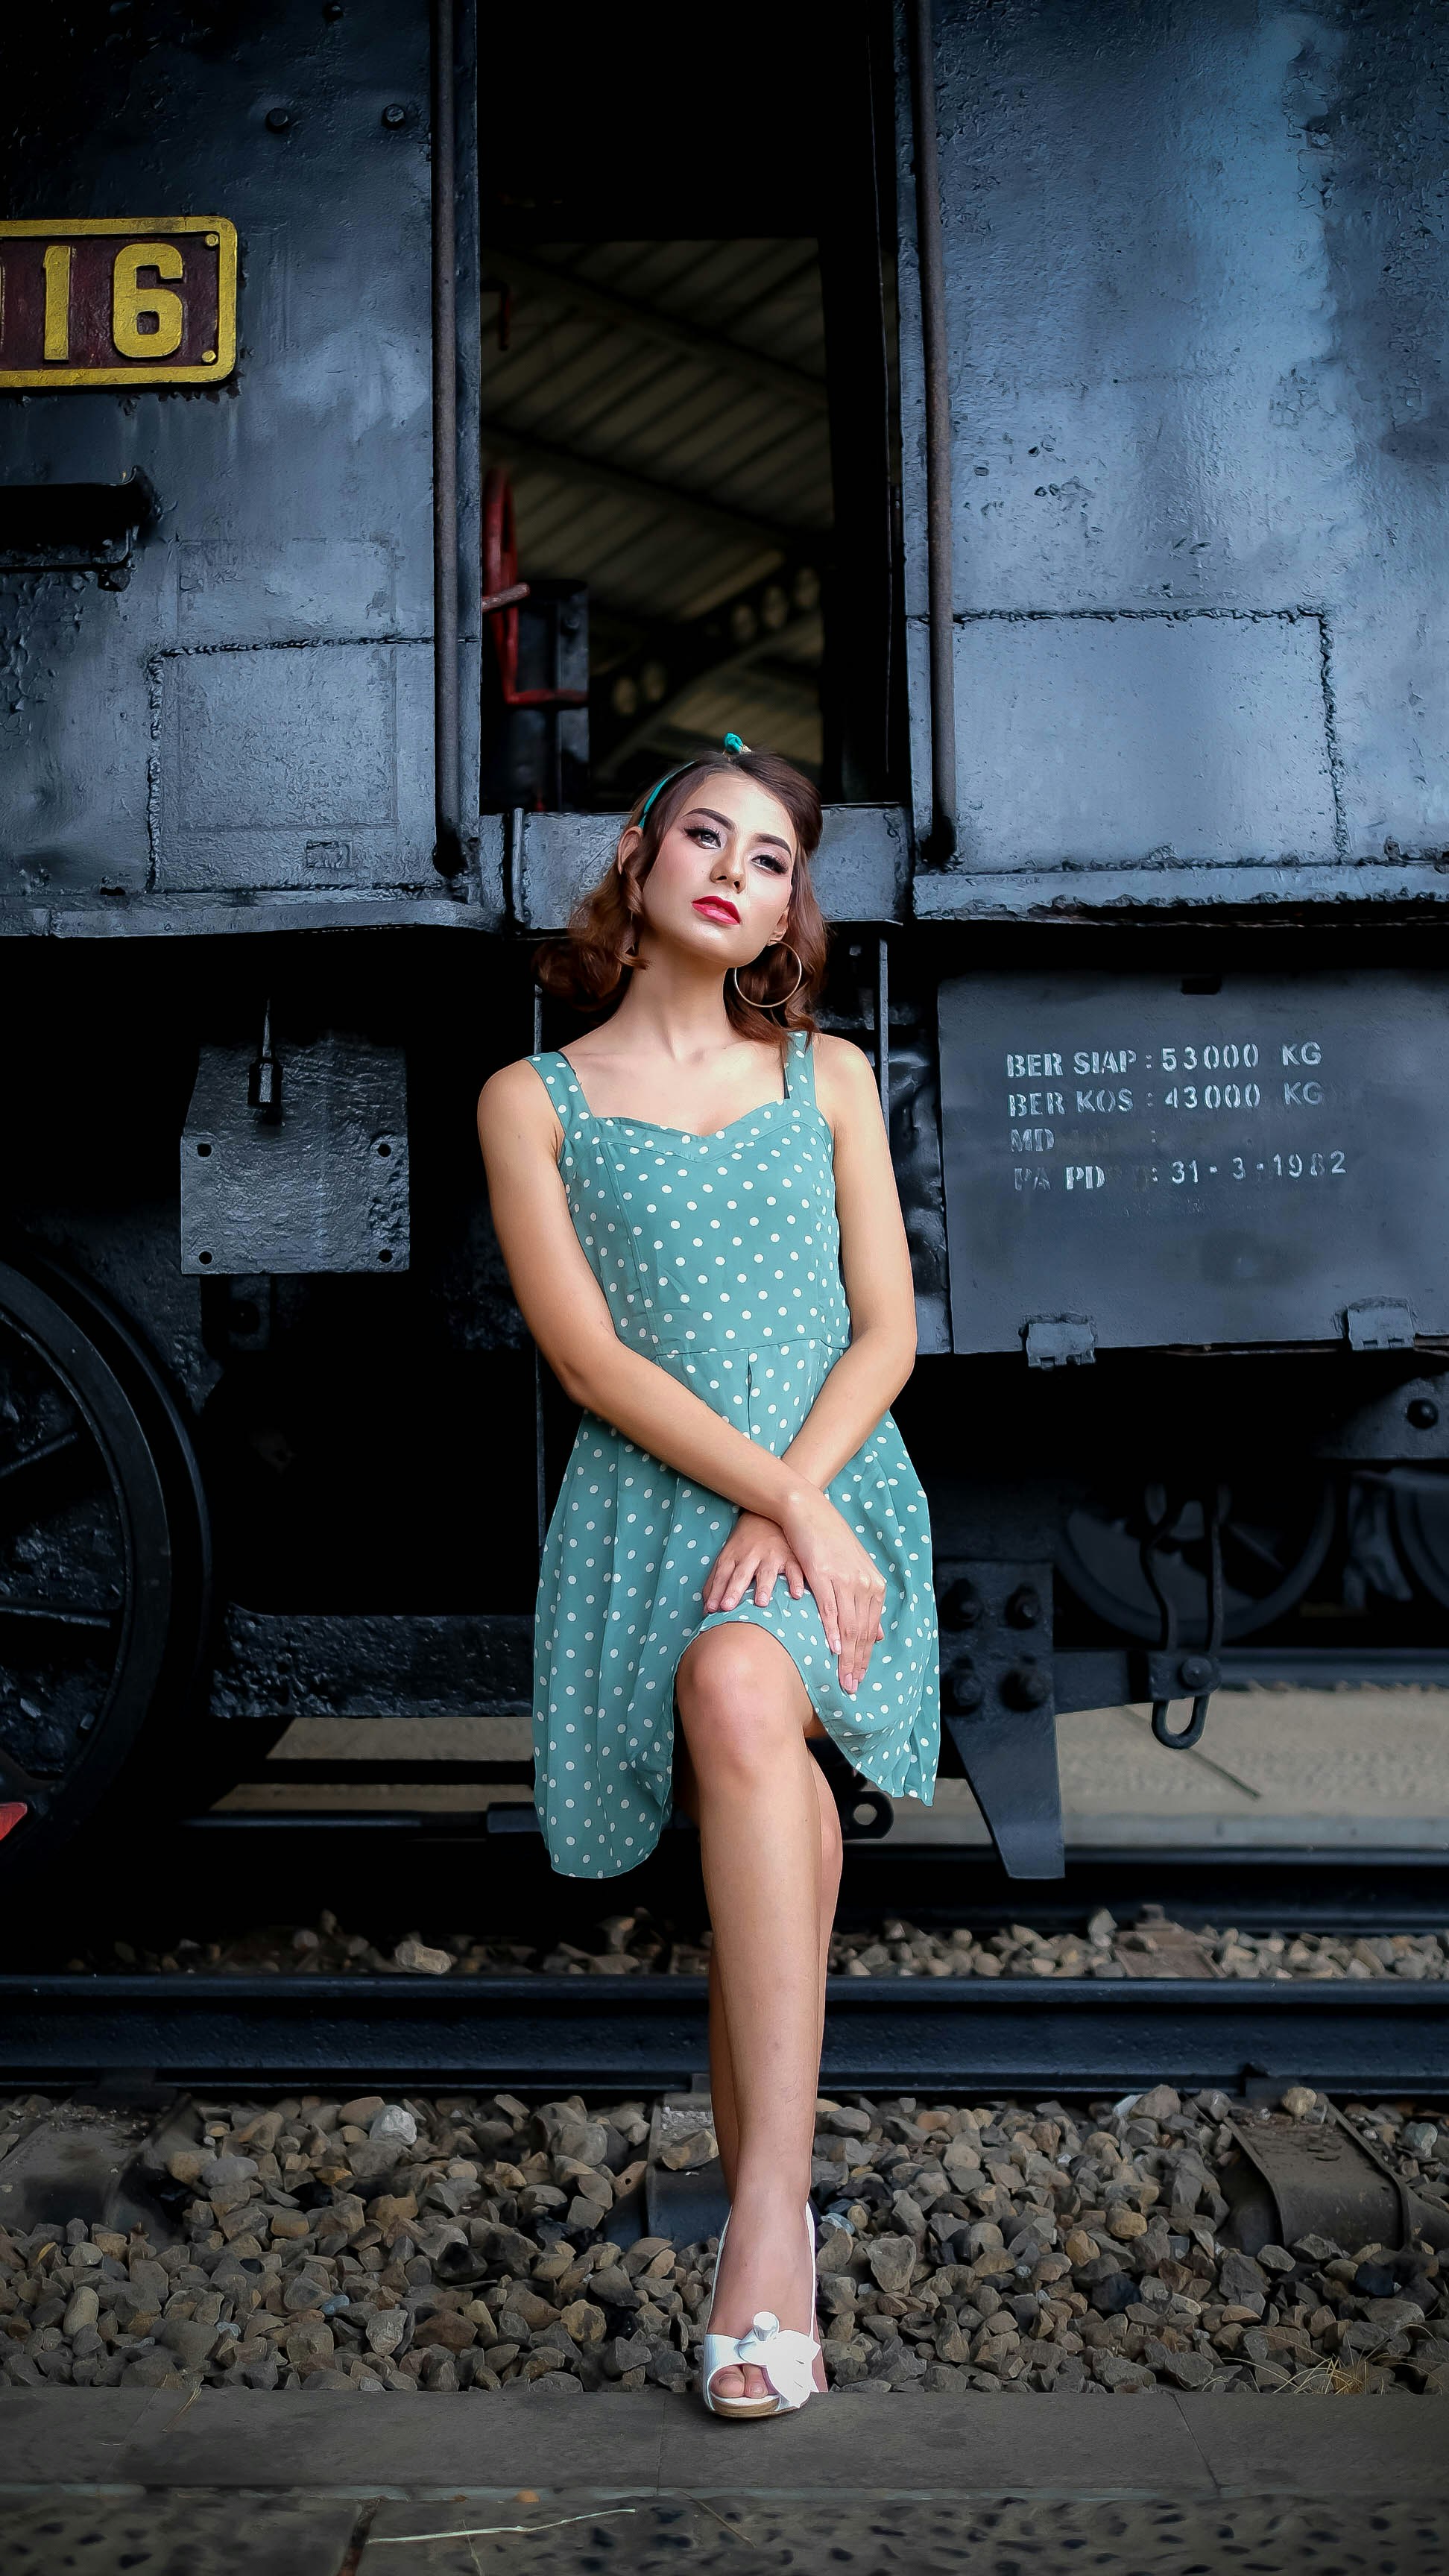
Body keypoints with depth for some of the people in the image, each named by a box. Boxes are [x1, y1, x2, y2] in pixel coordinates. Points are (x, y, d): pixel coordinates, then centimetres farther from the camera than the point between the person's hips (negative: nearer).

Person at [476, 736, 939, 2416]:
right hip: (650, 1510, 0)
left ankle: (768, 2213, -29)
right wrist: (782, 1502, -15)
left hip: (831, 1493, 0)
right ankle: (771, 2238, 12)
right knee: (784, 1856, -11)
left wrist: (792, 1503, -11)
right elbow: (592, 1359, -4)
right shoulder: (532, 1101, 7)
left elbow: (888, 1332, 7)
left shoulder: (829, 1078, 14)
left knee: (738, 1692, -32)